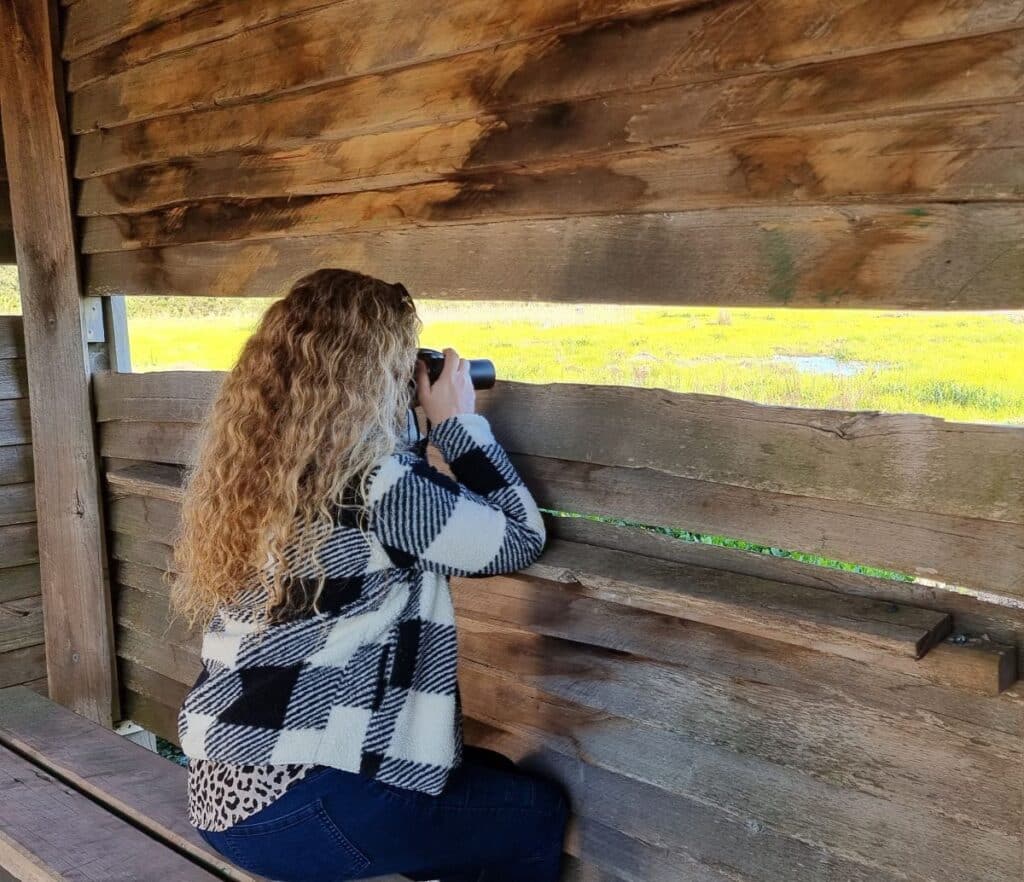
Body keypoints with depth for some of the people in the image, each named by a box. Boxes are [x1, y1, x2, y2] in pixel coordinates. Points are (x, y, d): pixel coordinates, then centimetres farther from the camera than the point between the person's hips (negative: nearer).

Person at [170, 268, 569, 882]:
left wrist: (421, 430, 13)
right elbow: (521, 540, -7)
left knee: (496, 777, 24)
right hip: (293, 810, -8)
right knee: (538, 813, 13)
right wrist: (458, 420, 1)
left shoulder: (251, 466, 4)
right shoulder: (375, 484, -20)